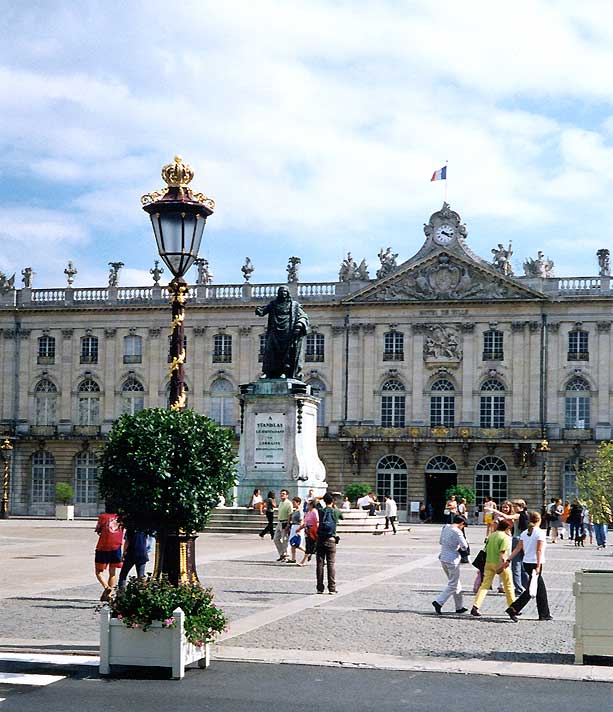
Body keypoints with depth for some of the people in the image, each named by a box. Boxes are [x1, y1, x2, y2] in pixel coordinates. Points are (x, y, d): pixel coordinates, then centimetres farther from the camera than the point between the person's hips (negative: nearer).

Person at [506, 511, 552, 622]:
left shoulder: (524, 533, 8)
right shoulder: (540, 533, -11)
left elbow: (517, 549, 6)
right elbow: (539, 551, -16)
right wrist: (538, 566, -19)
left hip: (526, 563, 8)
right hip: (535, 563, -7)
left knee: (541, 588, 16)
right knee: (531, 589, -5)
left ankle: (544, 614, 21)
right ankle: (513, 609, -14)